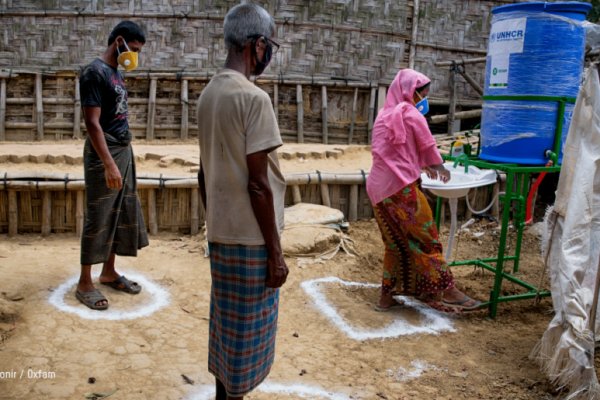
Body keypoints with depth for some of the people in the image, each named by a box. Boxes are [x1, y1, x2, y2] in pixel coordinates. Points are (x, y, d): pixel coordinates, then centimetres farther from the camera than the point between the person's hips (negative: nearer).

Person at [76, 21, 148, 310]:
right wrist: (109, 164, -25)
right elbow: (92, 123, -20)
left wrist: (123, 156, 18)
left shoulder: (116, 72, 14)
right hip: (104, 154, -9)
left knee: (121, 215, 13)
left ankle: (109, 272, 26)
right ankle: (84, 283, 10)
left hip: (124, 150, 9)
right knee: (98, 218, -2)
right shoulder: (95, 72, -15)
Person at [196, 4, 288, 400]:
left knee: (227, 324, 20)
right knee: (245, 332, 6)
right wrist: (275, 251, -14)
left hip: (221, 233, 9)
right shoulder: (254, 98, -19)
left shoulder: (208, 94, 8)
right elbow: (258, 185, -21)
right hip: (249, 239, -8)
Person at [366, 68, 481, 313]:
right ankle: (446, 291, 6)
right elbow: (428, 148, 5)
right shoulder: (411, 115, -4)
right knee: (426, 241, 0)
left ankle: (386, 296, 19)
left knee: (395, 243, 16)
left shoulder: (384, 115, 19)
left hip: (378, 188, 8)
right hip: (401, 188, -8)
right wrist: (440, 168, 24)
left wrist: (422, 165, 38)